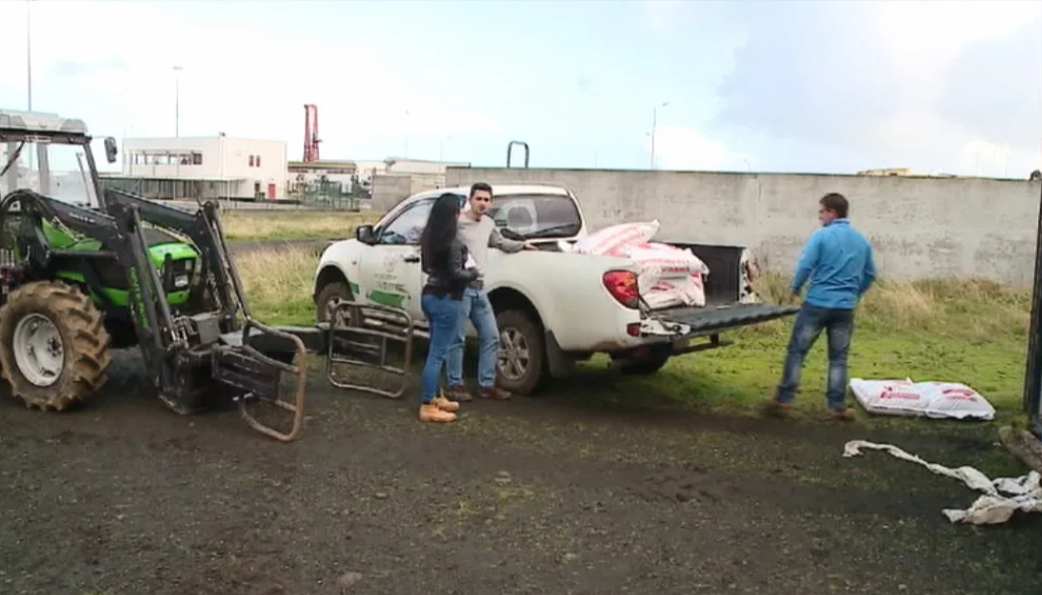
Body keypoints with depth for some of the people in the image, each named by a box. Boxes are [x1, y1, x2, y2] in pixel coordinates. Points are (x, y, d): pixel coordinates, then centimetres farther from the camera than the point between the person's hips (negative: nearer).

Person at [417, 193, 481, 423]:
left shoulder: (429, 237, 8)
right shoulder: (452, 241, -18)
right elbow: (456, 273, -20)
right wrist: (474, 273, -2)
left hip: (429, 295, 9)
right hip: (446, 299, -9)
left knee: (435, 350, 19)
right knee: (437, 353, -5)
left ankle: (436, 397, 29)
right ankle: (428, 407, -1)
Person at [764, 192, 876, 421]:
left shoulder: (821, 235, -8)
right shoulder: (862, 241, 10)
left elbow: (805, 266, -14)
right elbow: (870, 274, 17)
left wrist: (795, 287, 3)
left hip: (817, 303, -5)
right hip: (845, 307, 5)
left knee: (796, 351, 4)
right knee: (838, 358, 11)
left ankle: (783, 400, 5)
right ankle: (838, 407, 12)